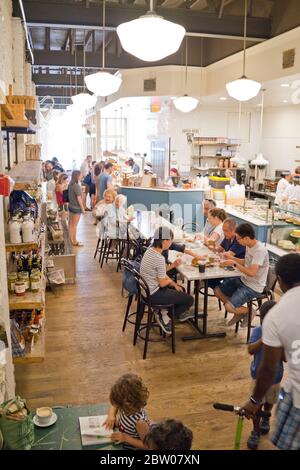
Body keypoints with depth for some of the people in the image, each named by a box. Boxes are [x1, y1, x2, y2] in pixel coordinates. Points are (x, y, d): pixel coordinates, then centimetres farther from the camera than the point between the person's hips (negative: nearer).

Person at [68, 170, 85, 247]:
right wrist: (82, 208, -11)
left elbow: (70, 196, 10)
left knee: (70, 224, 14)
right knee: (74, 225, 0)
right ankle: (74, 242, 9)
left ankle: (71, 240, 25)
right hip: (76, 208, -8)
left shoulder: (70, 185, 4)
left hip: (71, 206, 8)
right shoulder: (77, 186, -21)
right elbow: (79, 198, -19)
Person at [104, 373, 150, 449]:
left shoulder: (140, 421, -35)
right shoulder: (127, 407, -17)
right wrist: (111, 416, -13)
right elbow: (114, 405, 6)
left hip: (130, 447, -6)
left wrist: (126, 438, -30)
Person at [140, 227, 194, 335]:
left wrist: (174, 284, 7)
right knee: (189, 300, 1)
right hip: (154, 295, -9)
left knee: (181, 289, 25)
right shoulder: (159, 259, -27)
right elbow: (162, 283, -20)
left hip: (147, 289, 9)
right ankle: (163, 316, 8)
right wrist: (170, 281, 2)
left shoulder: (150, 250, 1)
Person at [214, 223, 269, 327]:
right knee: (217, 291, 9)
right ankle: (239, 312, 21)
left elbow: (252, 272, -33)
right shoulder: (249, 246, 2)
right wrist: (231, 258, 4)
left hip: (253, 287, -9)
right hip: (243, 280, 9)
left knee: (229, 307, -19)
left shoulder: (260, 250, -26)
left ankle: (248, 311, 11)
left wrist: (234, 264, -23)